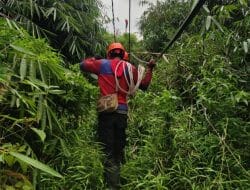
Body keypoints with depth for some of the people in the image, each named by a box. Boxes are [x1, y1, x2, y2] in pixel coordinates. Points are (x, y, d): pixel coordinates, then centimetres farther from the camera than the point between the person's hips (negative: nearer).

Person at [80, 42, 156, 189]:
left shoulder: (103, 64, 3)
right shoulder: (130, 68, 8)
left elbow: (83, 65, 14)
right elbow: (144, 85, 14)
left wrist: (94, 59, 31)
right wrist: (149, 69, 26)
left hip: (107, 112, -3)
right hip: (122, 112, 3)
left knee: (108, 152, 1)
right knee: (119, 150, 17)